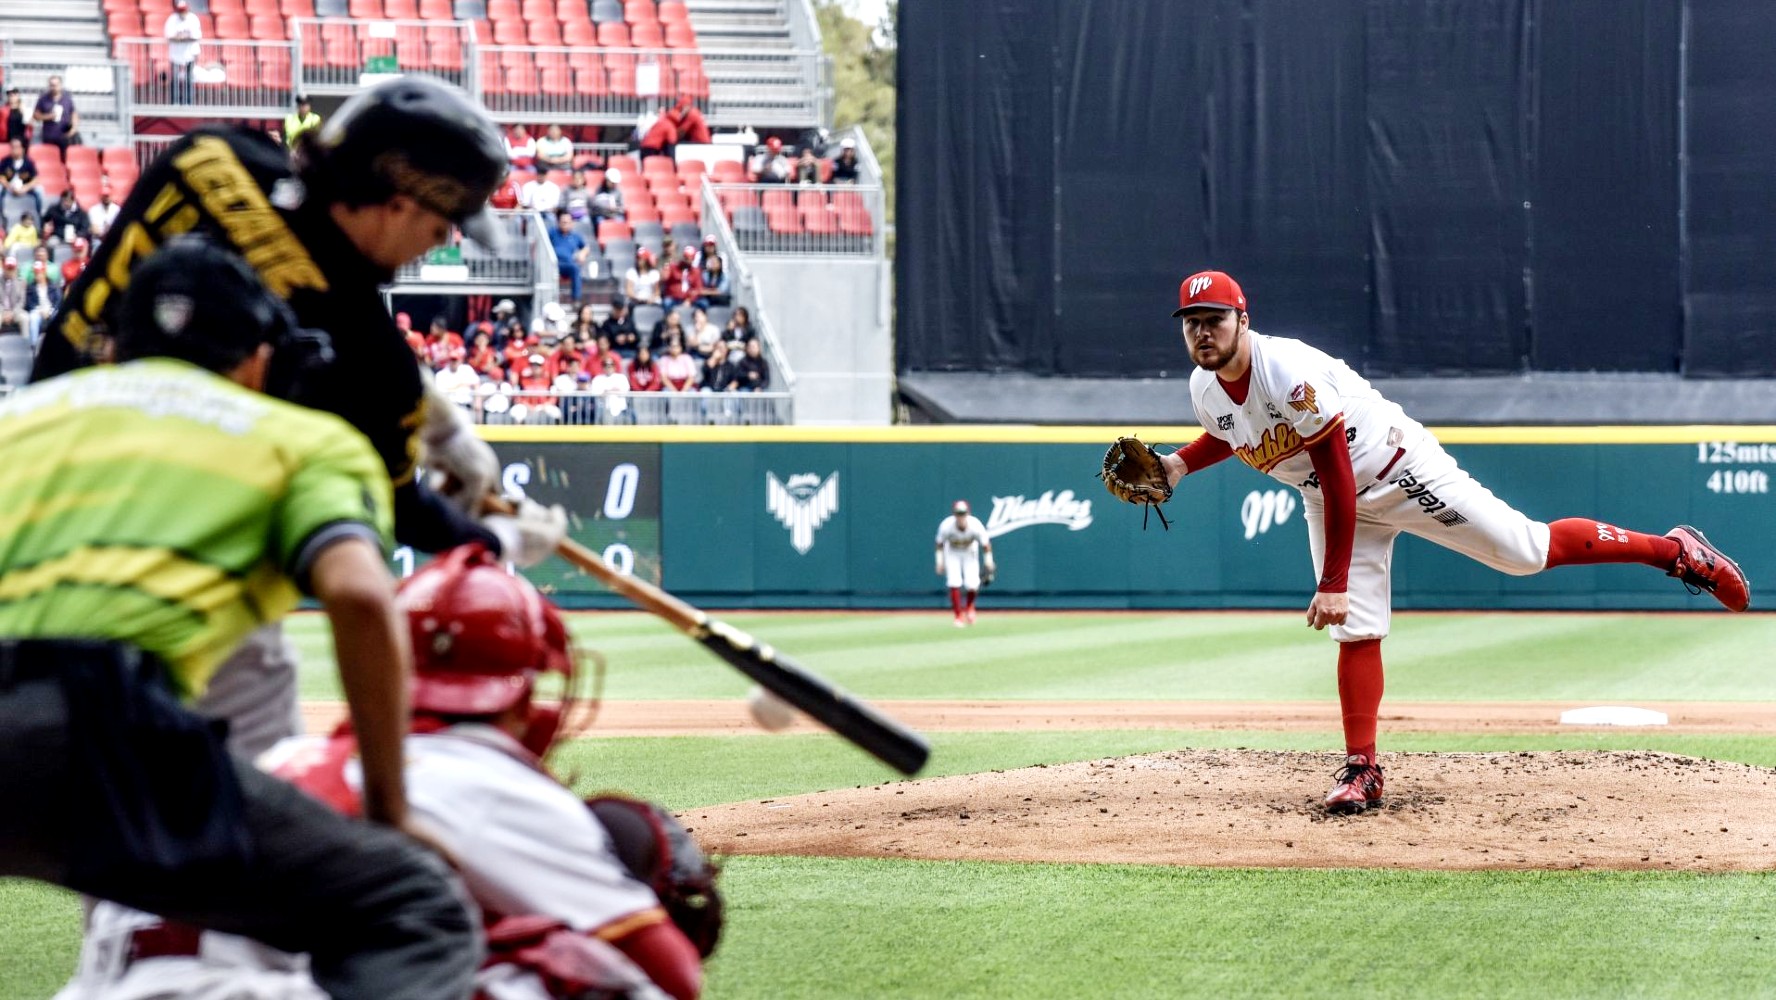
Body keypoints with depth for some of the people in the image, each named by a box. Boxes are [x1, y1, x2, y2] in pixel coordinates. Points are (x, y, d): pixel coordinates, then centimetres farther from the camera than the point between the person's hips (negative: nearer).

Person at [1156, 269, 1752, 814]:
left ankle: (1676, 551, 6)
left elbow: (1338, 481, -31)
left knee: (1528, 551, -7)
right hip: (1330, 499, 7)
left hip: (1399, 472, -7)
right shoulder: (1205, 391, -8)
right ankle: (1361, 770, 1)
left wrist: (1332, 582, -31)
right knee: (1356, 631, -5)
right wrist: (1180, 464, -1)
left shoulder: (1289, 371, -33)